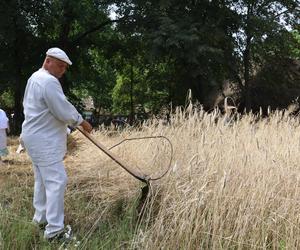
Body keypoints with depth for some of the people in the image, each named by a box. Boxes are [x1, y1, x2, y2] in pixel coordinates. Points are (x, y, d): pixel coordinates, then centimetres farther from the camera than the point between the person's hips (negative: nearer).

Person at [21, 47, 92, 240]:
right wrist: (81, 121, -5)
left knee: (43, 179, 20)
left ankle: (41, 217, 32)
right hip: (44, 140, -11)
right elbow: (64, 111, -21)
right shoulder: (49, 81, -20)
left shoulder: (35, 77, 14)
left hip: (38, 137, 11)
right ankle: (54, 230, -9)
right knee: (56, 181, -10)